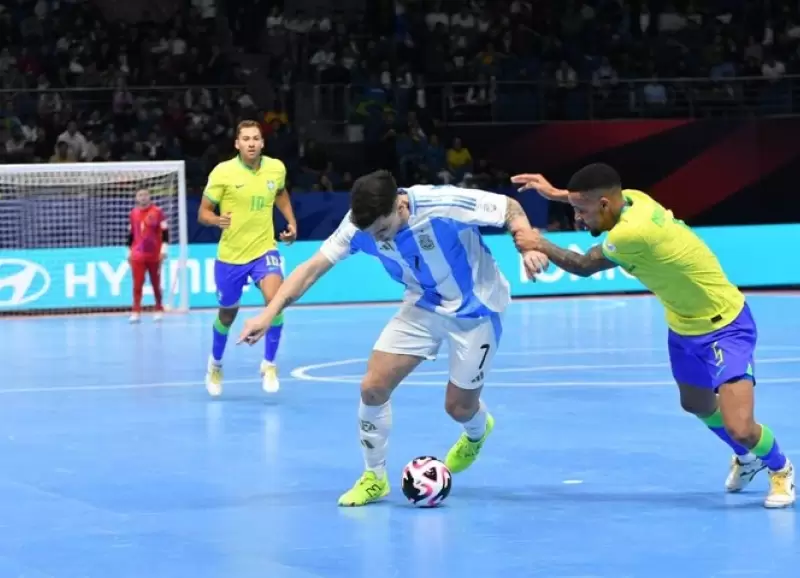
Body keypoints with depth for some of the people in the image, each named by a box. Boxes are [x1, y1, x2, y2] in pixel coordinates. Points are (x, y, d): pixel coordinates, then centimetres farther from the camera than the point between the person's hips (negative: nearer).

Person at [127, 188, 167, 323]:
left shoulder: (157, 211, -3)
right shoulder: (133, 213, 9)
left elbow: (165, 232, -5)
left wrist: (164, 249, -12)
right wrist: (129, 251, 17)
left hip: (154, 254, -2)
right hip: (137, 255, 2)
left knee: (156, 284, 8)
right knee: (137, 284, -7)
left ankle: (159, 310, 22)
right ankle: (136, 312, -9)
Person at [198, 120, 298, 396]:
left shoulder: (276, 168, -3)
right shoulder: (222, 172, -13)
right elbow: (203, 212, -8)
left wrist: (291, 222, 9)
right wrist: (217, 220, -29)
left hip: (264, 250, 1)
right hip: (230, 255, -1)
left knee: (276, 301, -25)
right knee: (227, 315, 15)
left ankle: (269, 364, -6)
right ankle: (215, 363, 45)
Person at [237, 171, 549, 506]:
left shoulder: (444, 205, -34)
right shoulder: (359, 224, -22)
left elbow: (511, 208, -20)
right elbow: (312, 268, -19)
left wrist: (528, 246, -37)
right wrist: (268, 315, -28)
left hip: (475, 310, -4)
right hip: (423, 307, 4)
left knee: (458, 408, 6)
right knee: (373, 387, -8)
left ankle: (477, 432, 46)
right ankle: (374, 477, 13)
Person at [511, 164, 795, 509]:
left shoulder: (634, 232, -36)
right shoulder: (630, 199, -11)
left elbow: (583, 267, -18)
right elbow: (602, 199, 16)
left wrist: (540, 245, -6)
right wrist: (555, 193, 9)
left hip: (725, 328, -9)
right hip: (684, 326, 9)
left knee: (740, 428, -16)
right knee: (696, 405, 25)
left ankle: (780, 469, 15)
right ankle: (747, 458, 51)